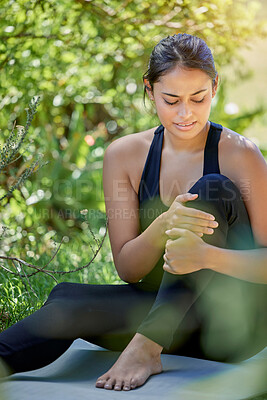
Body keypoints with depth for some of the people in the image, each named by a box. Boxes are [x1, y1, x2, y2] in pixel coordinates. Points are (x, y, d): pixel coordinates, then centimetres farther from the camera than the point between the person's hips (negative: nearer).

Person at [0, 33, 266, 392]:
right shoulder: (125, 155, -1)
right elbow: (128, 268, -4)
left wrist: (206, 255, -33)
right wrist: (163, 225, -26)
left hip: (238, 321, -2)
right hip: (166, 311, 2)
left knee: (214, 189, -26)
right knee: (68, 299, -27)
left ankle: (147, 346, -32)